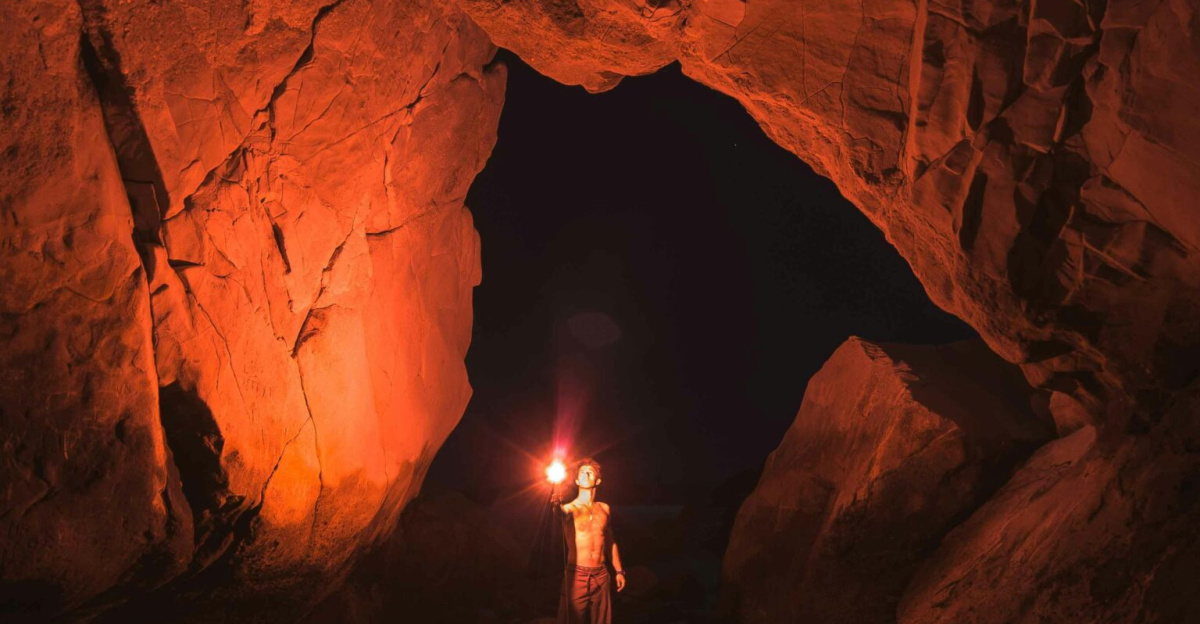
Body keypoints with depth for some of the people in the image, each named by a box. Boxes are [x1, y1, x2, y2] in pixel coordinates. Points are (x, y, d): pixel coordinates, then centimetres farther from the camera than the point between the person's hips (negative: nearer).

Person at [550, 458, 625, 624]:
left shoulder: (605, 508, 10)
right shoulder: (570, 508, -5)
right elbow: (563, 513, -31)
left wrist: (619, 571, 21)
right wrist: (557, 505, -55)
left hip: (601, 575, 4)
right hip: (576, 576, -4)